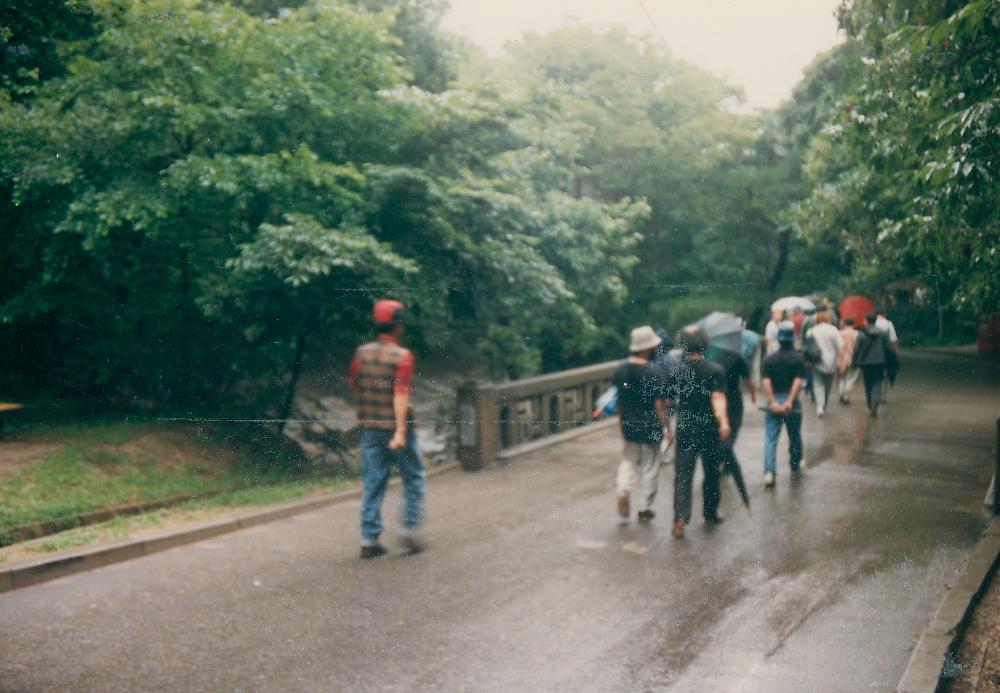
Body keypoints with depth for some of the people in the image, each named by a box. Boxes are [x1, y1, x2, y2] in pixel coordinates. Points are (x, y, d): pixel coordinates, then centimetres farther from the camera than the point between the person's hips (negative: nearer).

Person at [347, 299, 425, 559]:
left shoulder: (362, 352, 3)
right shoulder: (402, 356, -14)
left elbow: (353, 386, 13)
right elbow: (401, 394, -22)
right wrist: (400, 431, -26)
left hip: (369, 428, 5)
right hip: (395, 428, -5)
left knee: (372, 483, 9)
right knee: (414, 478, 12)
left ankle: (369, 539, 9)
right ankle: (408, 530, 9)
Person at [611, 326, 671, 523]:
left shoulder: (620, 369, -2)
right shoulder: (654, 372, -19)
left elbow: (616, 399, 7)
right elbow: (659, 404, -17)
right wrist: (668, 426, -5)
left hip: (628, 426, 4)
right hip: (650, 428, -4)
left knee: (629, 460, 23)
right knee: (649, 467, 11)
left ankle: (624, 489, -1)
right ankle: (644, 508, 18)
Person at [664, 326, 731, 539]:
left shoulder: (676, 372, 1)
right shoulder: (715, 370, -6)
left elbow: (668, 401, 7)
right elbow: (718, 398, -21)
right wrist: (723, 422, -30)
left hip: (685, 431, 1)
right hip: (709, 430, -1)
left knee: (683, 474, -1)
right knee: (711, 472, 17)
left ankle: (681, 517, -17)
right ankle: (710, 513, 30)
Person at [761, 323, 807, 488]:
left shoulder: (769, 360, 6)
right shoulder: (798, 359, 0)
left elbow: (765, 381, -8)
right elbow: (799, 381, -13)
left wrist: (773, 402, -14)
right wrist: (790, 401, -18)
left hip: (773, 402, 1)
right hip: (792, 402, -1)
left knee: (770, 439, -2)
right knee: (794, 437, 17)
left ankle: (769, 472, -18)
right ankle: (795, 469, 30)